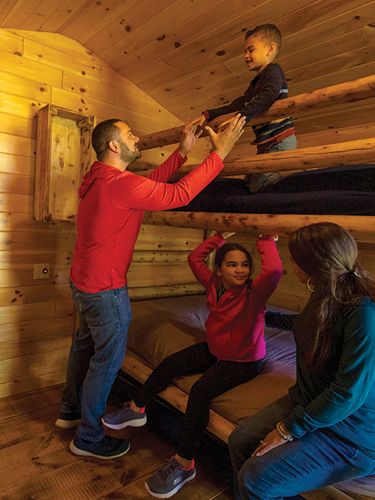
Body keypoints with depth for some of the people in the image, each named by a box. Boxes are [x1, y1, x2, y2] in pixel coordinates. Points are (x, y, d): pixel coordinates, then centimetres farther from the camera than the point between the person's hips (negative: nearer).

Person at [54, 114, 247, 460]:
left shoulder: (98, 179, 6)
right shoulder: (121, 185, -25)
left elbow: (152, 182, 11)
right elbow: (178, 194, -23)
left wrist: (183, 151, 9)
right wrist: (220, 153, -16)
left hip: (83, 281, 10)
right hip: (105, 289, -10)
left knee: (85, 345, 24)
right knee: (107, 359, 6)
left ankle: (71, 411, 45)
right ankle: (88, 438, 25)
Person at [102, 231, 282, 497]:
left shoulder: (254, 293, -24)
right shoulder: (215, 284, -7)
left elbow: (274, 270, -45)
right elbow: (195, 257, 5)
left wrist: (266, 242, -28)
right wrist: (219, 238, 3)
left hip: (244, 361, -7)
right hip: (214, 350, 7)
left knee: (200, 390, -26)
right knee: (169, 364, 1)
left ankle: (184, 464, -11)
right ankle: (136, 409, 23)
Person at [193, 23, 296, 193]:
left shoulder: (273, 70, -6)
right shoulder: (255, 83, 22)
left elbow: (269, 95, -27)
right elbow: (237, 106, 19)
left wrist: (241, 116, -38)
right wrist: (207, 115, 13)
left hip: (280, 140, -10)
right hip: (266, 144, 10)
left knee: (258, 186, -19)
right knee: (250, 182, 10)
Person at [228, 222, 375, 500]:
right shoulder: (325, 295, -2)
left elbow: (349, 393, -27)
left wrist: (288, 430, -18)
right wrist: (264, 316, 34)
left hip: (350, 432, -7)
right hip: (310, 401, 8)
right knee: (241, 440, -1)